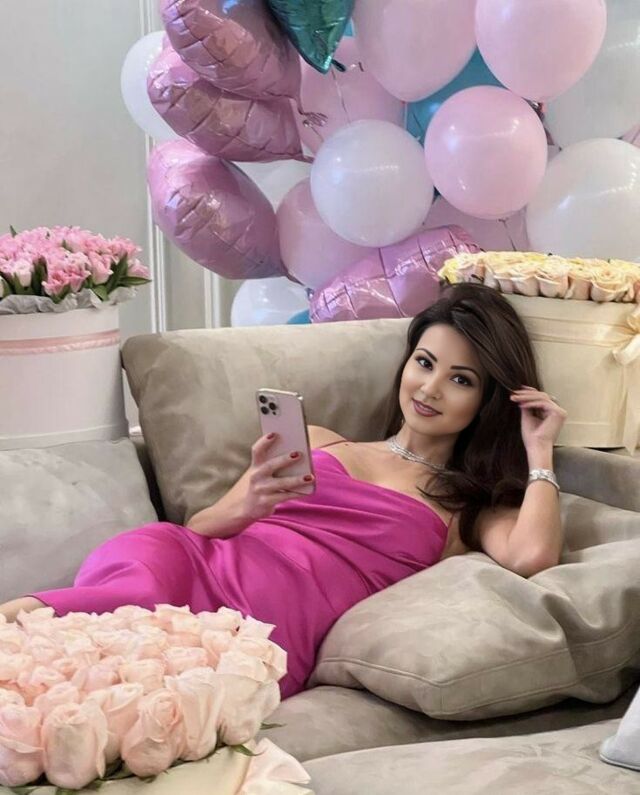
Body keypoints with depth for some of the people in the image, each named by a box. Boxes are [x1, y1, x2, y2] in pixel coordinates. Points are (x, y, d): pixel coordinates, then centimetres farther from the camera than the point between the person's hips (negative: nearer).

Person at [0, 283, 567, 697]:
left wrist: (539, 452, 11)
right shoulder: (313, 443, 28)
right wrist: (247, 506, -4)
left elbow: (532, 556, -3)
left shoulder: (470, 508, 23)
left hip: (265, 627, -2)